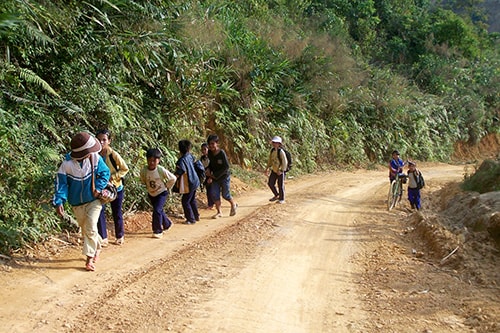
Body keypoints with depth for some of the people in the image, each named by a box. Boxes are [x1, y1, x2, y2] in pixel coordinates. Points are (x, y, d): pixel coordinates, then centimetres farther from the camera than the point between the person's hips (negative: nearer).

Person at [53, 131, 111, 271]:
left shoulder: (95, 158, -16)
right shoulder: (67, 164, -20)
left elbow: (105, 173, -2)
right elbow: (61, 183, -14)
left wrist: (98, 188, -15)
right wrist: (59, 202, -23)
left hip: (93, 200, -1)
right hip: (77, 203, 1)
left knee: (90, 228, -12)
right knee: (85, 229, 16)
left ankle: (90, 258, -2)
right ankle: (97, 247, 41)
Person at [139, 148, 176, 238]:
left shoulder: (161, 170, -27)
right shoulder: (144, 170, -19)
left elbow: (173, 178, -13)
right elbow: (143, 180, 6)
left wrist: (166, 187, -7)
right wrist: (148, 186, 3)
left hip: (162, 193, -4)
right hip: (151, 194, 4)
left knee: (157, 210, -18)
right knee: (159, 210, 18)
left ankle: (158, 231, -4)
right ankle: (167, 224, 45)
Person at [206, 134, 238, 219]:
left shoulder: (222, 153, -23)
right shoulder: (210, 153, -4)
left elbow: (226, 167, -22)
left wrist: (215, 175, -22)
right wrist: (209, 169, -7)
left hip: (224, 176, -5)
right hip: (214, 177, 6)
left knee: (225, 195, 5)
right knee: (214, 194, -1)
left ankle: (233, 205, 34)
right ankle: (219, 212, 11)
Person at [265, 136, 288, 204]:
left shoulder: (281, 152, -20)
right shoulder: (272, 151, 2)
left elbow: (285, 162, -19)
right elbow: (270, 160, 14)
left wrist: (281, 171, -20)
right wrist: (267, 168, 8)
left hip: (280, 171, -7)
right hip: (274, 170, 7)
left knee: (280, 185, 1)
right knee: (270, 183, 8)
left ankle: (281, 199, 16)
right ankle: (276, 195, 28)